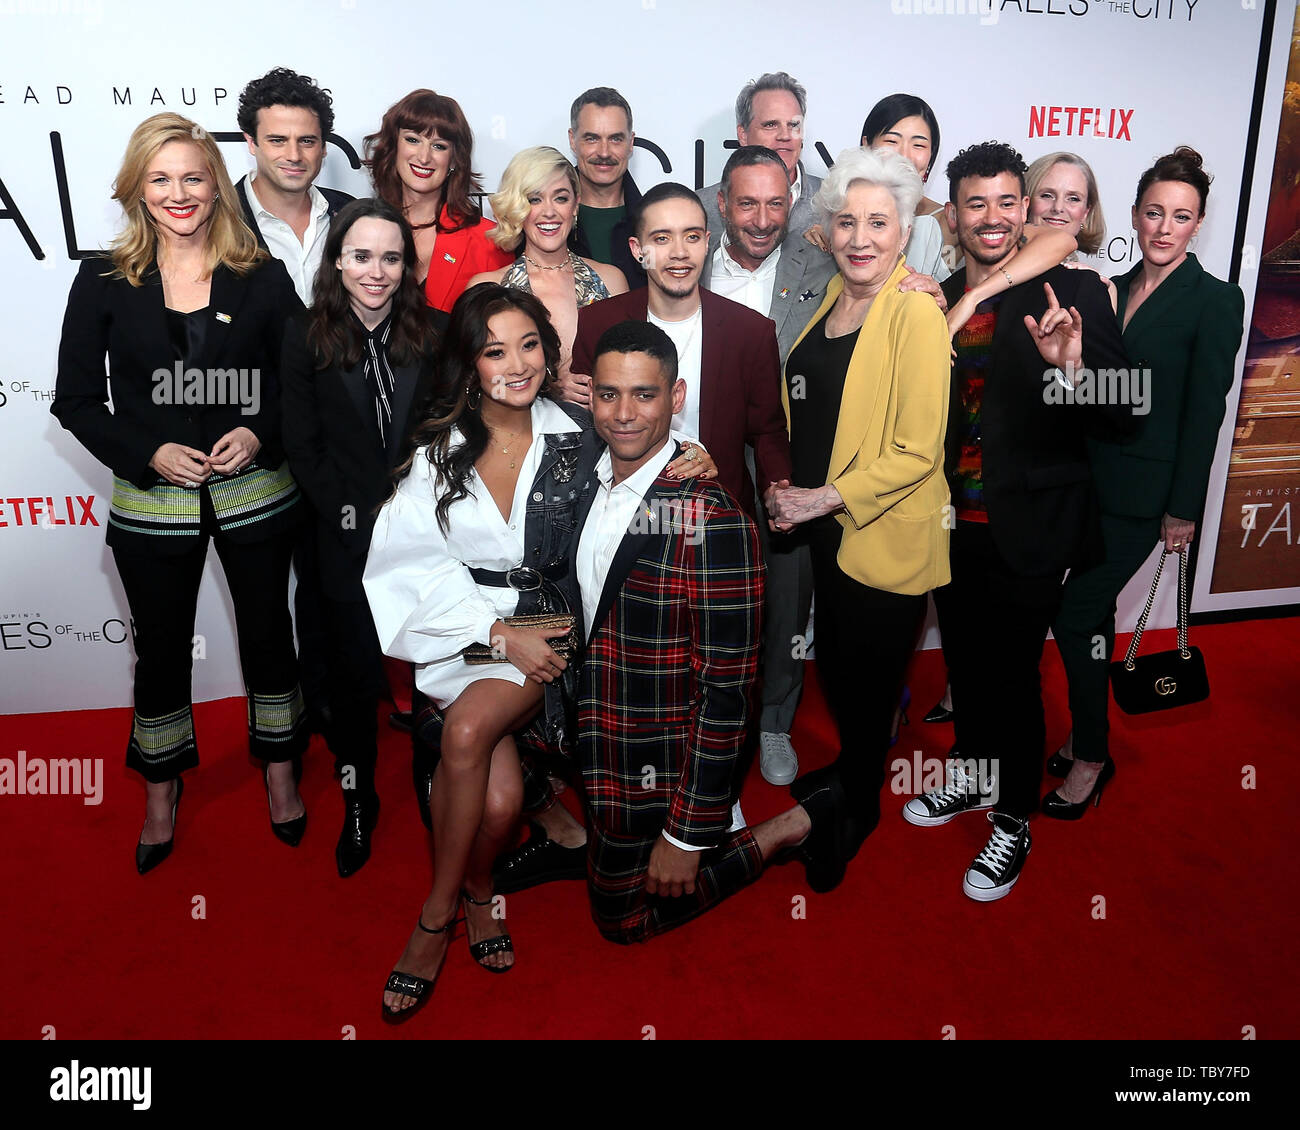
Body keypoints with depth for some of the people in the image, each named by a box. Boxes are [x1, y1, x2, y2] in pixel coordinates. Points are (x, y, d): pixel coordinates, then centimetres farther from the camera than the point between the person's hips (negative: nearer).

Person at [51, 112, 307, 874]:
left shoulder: (262, 277, -1)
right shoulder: (105, 281, -1)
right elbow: (77, 399, 0)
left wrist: (261, 433, -15)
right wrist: (148, 454, -14)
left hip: (255, 493, 0)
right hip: (152, 503, 0)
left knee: (269, 633, 12)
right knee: (162, 648, 13)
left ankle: (281, 769, 35)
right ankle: (162, 792, 35)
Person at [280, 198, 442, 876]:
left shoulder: (436, 333, 1)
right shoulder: (307, 338, 0)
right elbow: (302, 447, -2)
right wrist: (356, 516, -10)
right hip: (348, 540, 0)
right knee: (354, 674, 11)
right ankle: (357, 803, 30)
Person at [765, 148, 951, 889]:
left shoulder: (918, 313, -17)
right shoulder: (834, 296, 7)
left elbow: (918, 451, -20)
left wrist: (824, 498, -19)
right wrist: (786, 487, 6)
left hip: (885, 535, -7)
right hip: (825, 525, 7)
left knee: (869, 675, 9)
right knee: (835, 662, 21)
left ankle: (860, 808, 33)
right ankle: (850, 767, 47)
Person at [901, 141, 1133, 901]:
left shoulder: (1071, 293, -8)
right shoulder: (934, 300, 6)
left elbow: (1125, 412, -17)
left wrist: (1070, 366, -32)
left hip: (1029, 528, -5)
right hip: (955, 523, 5)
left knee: (1013, 674, 4)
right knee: (966, 663, 19)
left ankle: (1014, 821, 25)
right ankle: (974, 778, 42)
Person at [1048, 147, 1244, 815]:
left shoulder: (1216, 301, -6)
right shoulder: (1113, 290, 10)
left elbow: (1205, 411, -9)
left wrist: (1183, 509, -10)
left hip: (1145, 490, -6)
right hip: (1091, 478, 6)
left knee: (1074, 613, -8)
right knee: (1095, 610, 13)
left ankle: (1090, 757, 8)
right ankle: (1087, 736, 28)